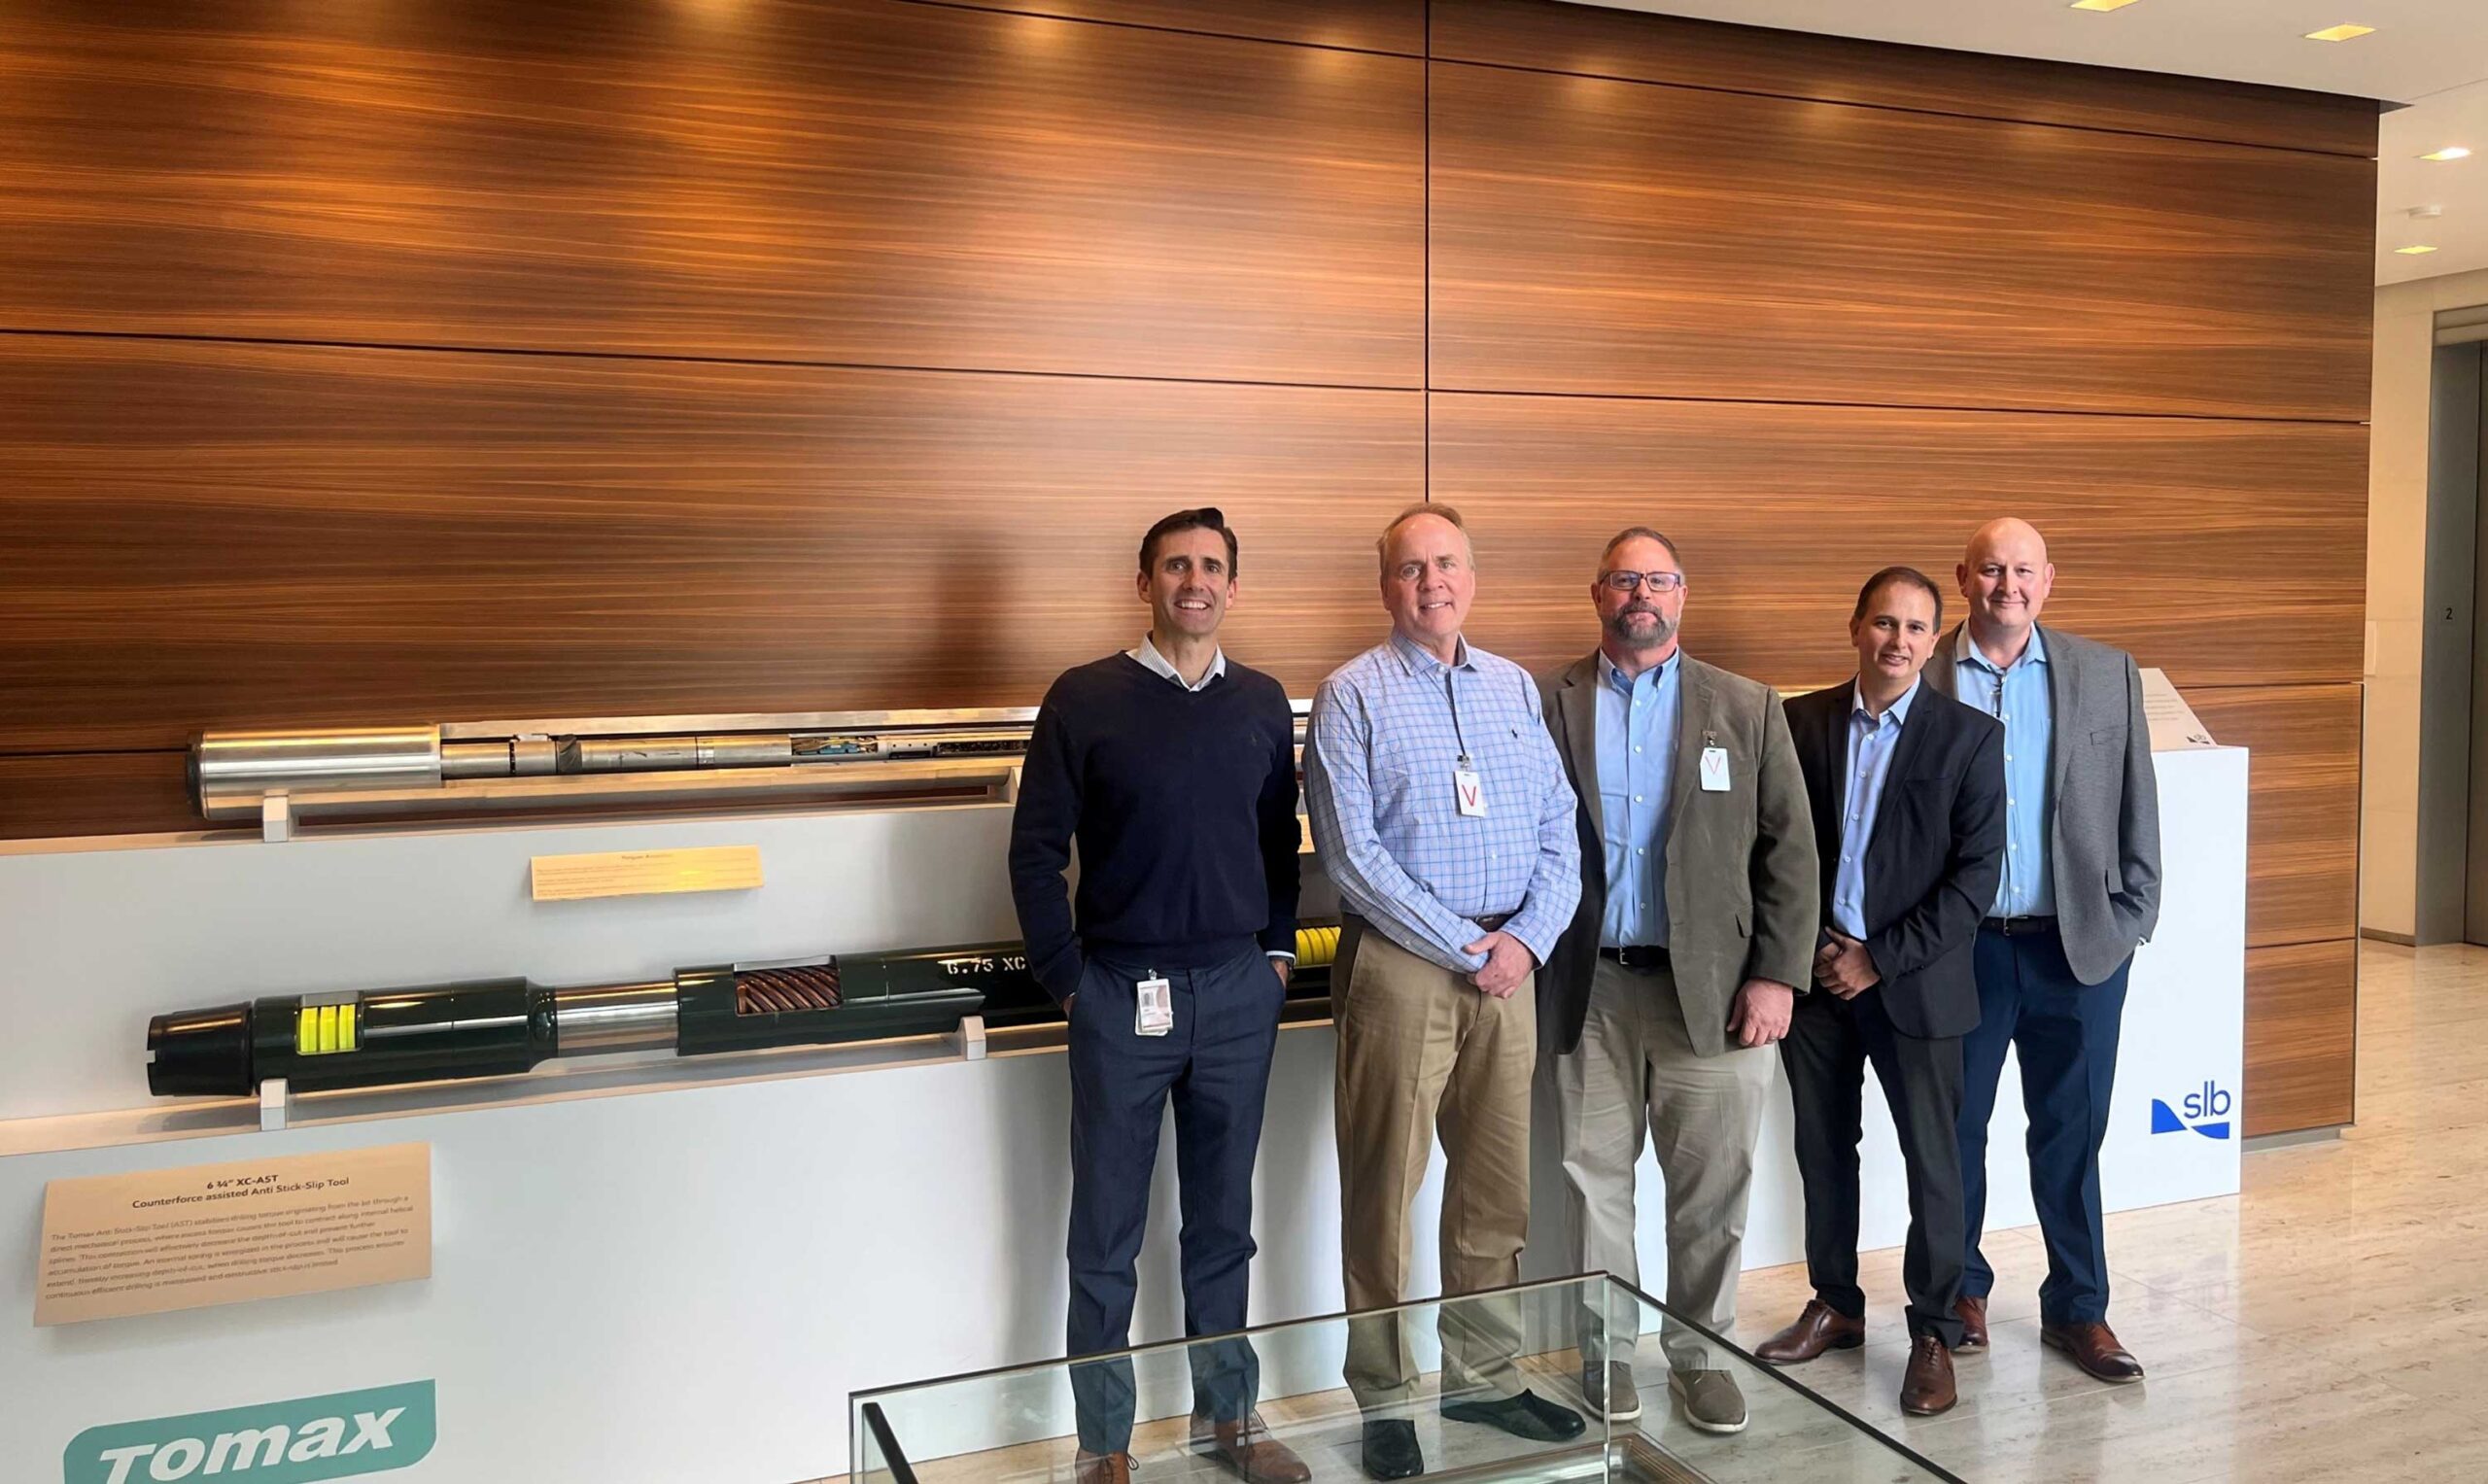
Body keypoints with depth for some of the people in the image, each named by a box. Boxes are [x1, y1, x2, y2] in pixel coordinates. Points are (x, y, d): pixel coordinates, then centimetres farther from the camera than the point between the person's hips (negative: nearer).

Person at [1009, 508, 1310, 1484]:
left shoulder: (1262, 703, 7)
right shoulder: (1084, 699, -5)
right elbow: (1037, 848, -4)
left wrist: (1279, 947, 6)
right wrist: (1067, 975, -7)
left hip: (1239, 991, 3)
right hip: (1122, 992, -3)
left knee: (1222, 1218, 14)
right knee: (1107, 1231, 6)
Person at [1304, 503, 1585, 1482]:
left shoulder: (1515, 688, 12)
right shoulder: (1353, 695, -3)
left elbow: (1559, 830, 10)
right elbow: (1352, 853, -11)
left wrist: (1529, 937, -6)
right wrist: (1466, 948, -12)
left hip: (1509, 962, 5)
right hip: (1400, 963, -5)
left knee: (1498, 1183, 12)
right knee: (1383, 1189, 3)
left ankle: (1483, 1376, 28)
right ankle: (1384, 1400, 16)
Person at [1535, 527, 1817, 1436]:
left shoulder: (1747, 709, 5)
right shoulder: (1547, 704, 3)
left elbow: (1789, 851, 2)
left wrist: (1775, 977, -4)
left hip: (1710, 987, 0)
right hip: (1587, 987, 0)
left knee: (1712, 1187, 8)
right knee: (1594, 1179, 9)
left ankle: (1701, 1353, 25)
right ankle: (1606, 1351, 25)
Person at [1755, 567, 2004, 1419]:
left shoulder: (1970, 737, -4)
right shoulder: (1802, 722, 4)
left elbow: (1977, 872, -8)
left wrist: (1880, 959, -12)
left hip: (1914, 982, -2)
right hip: (1813, 974, 3)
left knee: (1932, 1162, 4)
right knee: (1823, 1149, 13)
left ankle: (1933, 1333, 20)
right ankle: (1835, 1306, 30)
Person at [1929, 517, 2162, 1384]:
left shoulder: (2105, 675, 4)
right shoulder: (1922, 680, -2)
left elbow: (2136, 805, 6)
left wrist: (2132, 918, 0)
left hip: (2079, 946, 1)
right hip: (1962, 947, -1)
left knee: (2071, 1132, 11)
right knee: (1953, 1127, 10)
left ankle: (2077, 1308, 25)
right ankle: (1961, 1290, 29)